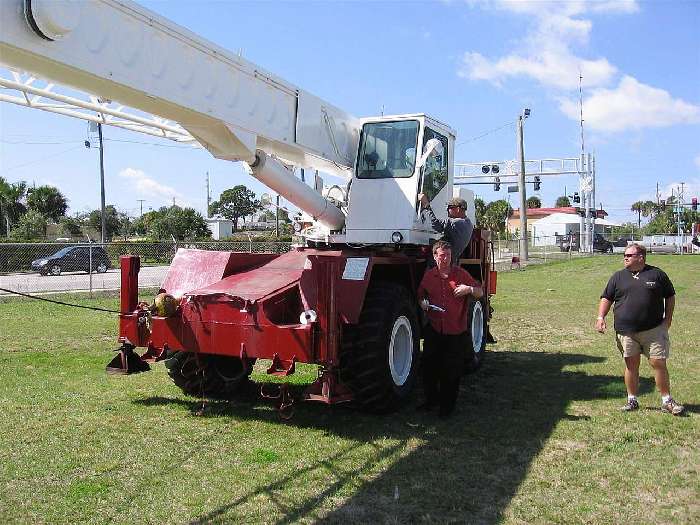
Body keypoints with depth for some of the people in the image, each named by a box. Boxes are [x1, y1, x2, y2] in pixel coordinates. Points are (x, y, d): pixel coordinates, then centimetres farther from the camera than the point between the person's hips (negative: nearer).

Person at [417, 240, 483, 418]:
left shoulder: (460, 273, -1)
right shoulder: (429, 275, 6)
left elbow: (480, 293, 5)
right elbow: (421, 294, 21)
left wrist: (469, 289, -16)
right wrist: (422, 302, -1)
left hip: (456, 332, -2)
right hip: (434, 329, 3)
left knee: (451, 370, 3)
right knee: (429, 366, 8)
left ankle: (447, 405, 18)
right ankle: (431, 399, 27)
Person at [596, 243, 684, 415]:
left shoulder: (657, 274, 4)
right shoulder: (618, 276, 8)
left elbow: (670, 296, 12)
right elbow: (606, 298, 10)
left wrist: (668, 318, 5)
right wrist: (601, 317, -3)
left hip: (654, 330, -1)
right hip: (626, 331, 1)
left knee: (659, 364, -1)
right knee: (631, 365, 7)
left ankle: (667, 401, 12)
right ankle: (632, 400, 18)